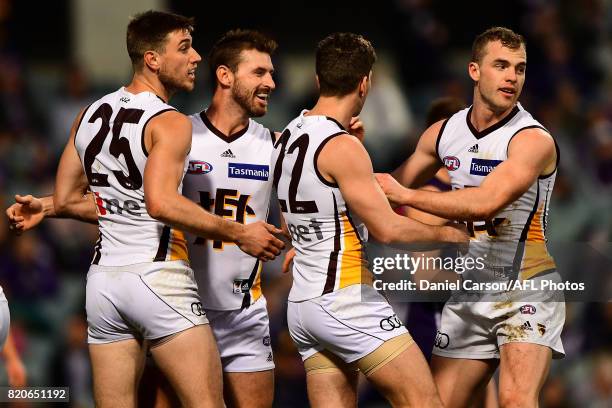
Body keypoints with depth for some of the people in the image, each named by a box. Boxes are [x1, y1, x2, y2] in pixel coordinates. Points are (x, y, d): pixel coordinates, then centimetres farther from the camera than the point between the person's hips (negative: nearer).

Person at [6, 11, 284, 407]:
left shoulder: (90, 115, 12)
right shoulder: (170, 123, -10)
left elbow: (66, 199, 16)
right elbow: (161, 203, -24)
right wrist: (239, 233, -19)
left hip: (103, 279, 7)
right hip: (159, 277, -7)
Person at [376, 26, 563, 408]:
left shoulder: (534, 140, -15)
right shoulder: (442, 133, 5)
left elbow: (485, 203, -28)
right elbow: (390, 189, 20)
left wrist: (405, 195, -21)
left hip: (527, 294, -6)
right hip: (469, 296, 6)